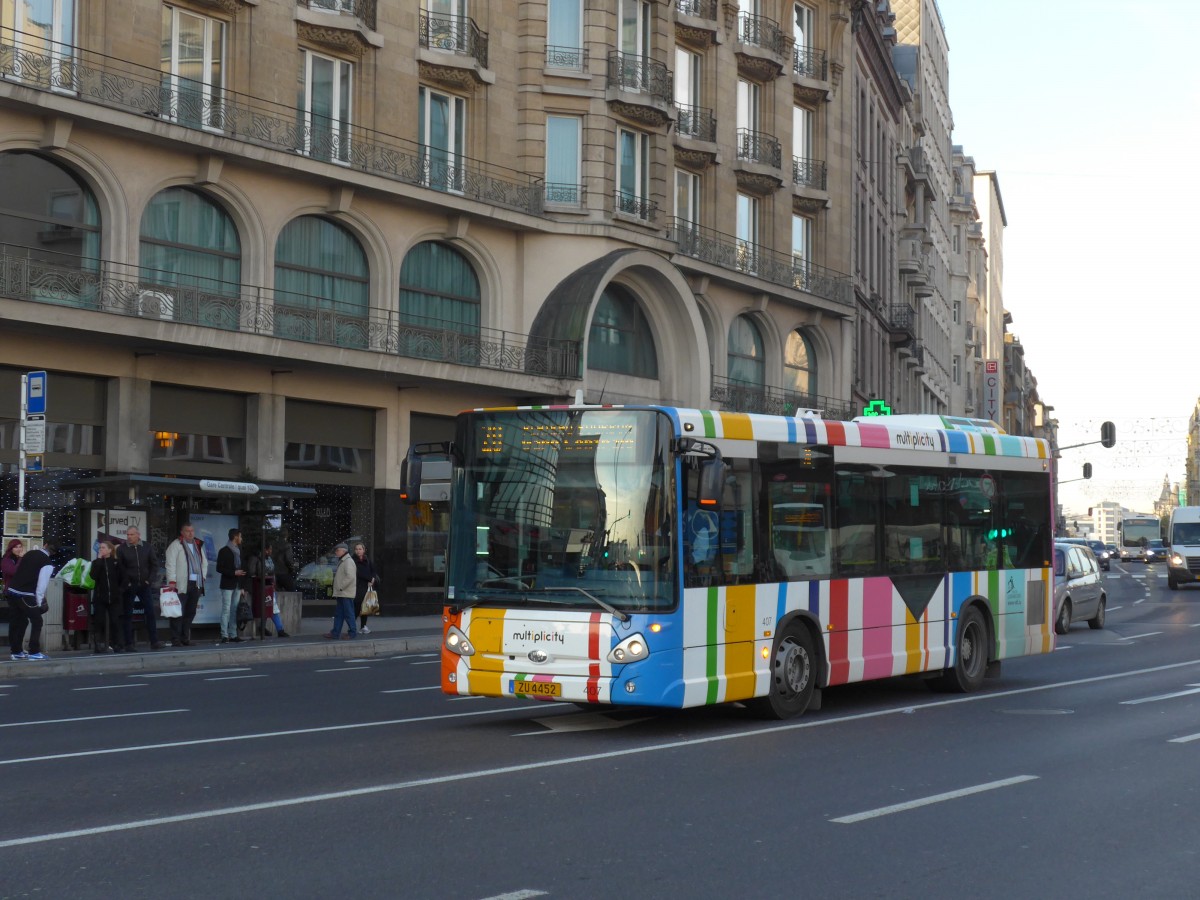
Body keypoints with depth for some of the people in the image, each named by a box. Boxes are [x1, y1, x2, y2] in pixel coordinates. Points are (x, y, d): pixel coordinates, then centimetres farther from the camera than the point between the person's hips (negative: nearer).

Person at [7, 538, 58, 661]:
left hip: (11, 591, 7)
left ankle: (16, 652, 20)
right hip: (25, 596, -7)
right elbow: (42, 584, -8)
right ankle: (34, 652, 1)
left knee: (16, 622, 16)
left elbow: (19, 571, 19)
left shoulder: (30, 553, 13)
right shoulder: (47, 564, -6)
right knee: (37, 621, 4)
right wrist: (39, 602, -3)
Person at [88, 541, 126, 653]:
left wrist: (120, 590, -4)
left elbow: (123, 578, 8)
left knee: (115, 621, -2)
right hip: (100, 597, 1)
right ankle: (99, 645, 4)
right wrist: (99, 559, -10)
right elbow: (93, 576, -11)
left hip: (114, 597, -1)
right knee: (99, 622, 0)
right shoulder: (96, 562, 6)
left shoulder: (116, 563, 4)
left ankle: (119, 646, 0)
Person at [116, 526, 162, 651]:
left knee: (150, 613, 0)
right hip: (128, 587, -2)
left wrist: (150, 580, -1)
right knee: (127, 615, 2)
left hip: (144, 585, 2)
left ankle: (154, 642, 5)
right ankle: (128, 644, 6)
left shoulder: (147, 548, 5)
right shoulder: (121, 549, -3)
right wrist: (125, 582, -12)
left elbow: (154, 564, 9)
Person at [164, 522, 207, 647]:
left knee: (191, 612, 8)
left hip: (196, 584, 7)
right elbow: (170, 564, -9)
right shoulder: (175, 545, -3)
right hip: (181, 585, -7)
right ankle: (176, 640, -6)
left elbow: (204, 563, 27)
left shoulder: (198, 545, 19)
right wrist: (172, 581, -16)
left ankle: (185, 638, 15)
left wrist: (203, 577, 14)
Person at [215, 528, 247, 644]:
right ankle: (224, 636, -7)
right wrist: (234, 572, -18)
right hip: (227, 585, -6)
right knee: (226, 610, -7)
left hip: (237, 586, 6)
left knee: (234, 611, 5)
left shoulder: (239, 551, 17)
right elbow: (219, 568, -9)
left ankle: (233, 635, 6)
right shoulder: (224, 551, -4)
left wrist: (242, 586, 14)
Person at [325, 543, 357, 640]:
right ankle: (335, 633, 12)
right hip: (341, 593, 10)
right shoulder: (342, 561, 18)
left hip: (346, 593, -10)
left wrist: (341, 587, -20)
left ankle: (352, 633, 2)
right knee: (338, 614, 10)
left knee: (348, 613, -4)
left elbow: (350, 577, -24)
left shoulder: (348, 561, -14)